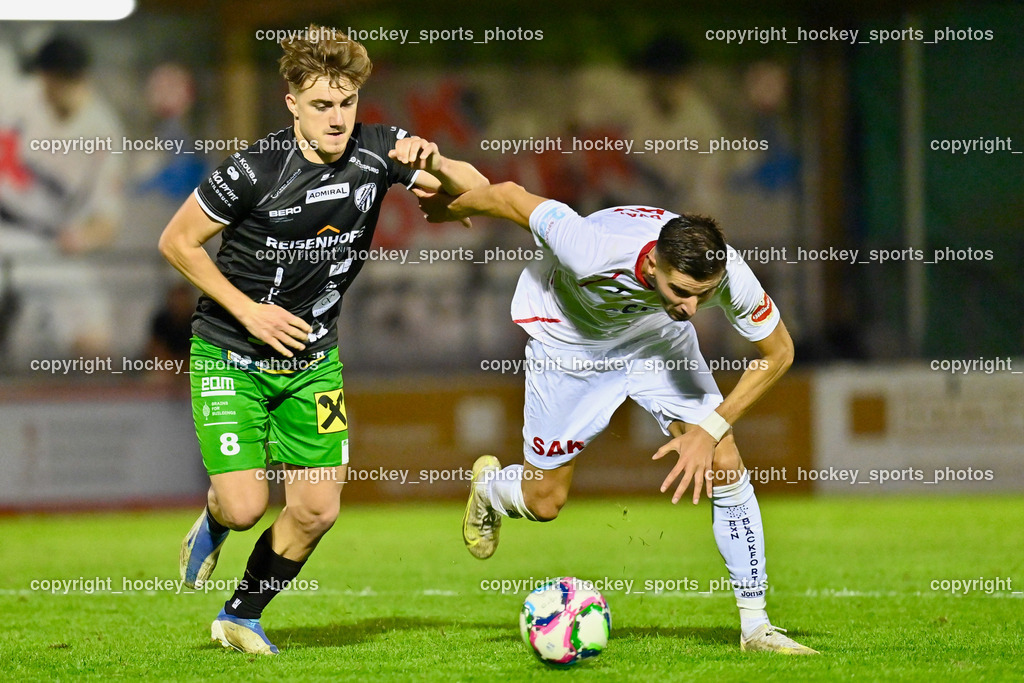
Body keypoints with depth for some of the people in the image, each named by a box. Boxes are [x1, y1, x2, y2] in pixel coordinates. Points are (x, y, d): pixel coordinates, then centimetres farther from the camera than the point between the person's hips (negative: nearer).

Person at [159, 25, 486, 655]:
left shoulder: (377, 151, -10)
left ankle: (242, 616, 23)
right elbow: (177, 241, -12)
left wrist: (433, 165, -28)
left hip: (313, 360, 4)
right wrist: (247, 309, -16)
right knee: (245, 507, -13)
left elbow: (476, 190, -6)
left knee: (318, 510, 0)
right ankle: (212, 527, 26)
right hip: (231, 358, -4)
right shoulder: (255, 170, -22)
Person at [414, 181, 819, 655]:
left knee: (725, 468, -12)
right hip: (569, 339, -2)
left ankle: (755, 625, 1)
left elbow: (777, 353, -17)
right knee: (543, 502, 7)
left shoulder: (730, 275, -35)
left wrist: (710, 429, -24)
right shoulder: (595, 252, -44)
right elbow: (506, 195, -28)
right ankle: (488, 487, 45)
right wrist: (448, 209, -6)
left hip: (656, 336, 2)